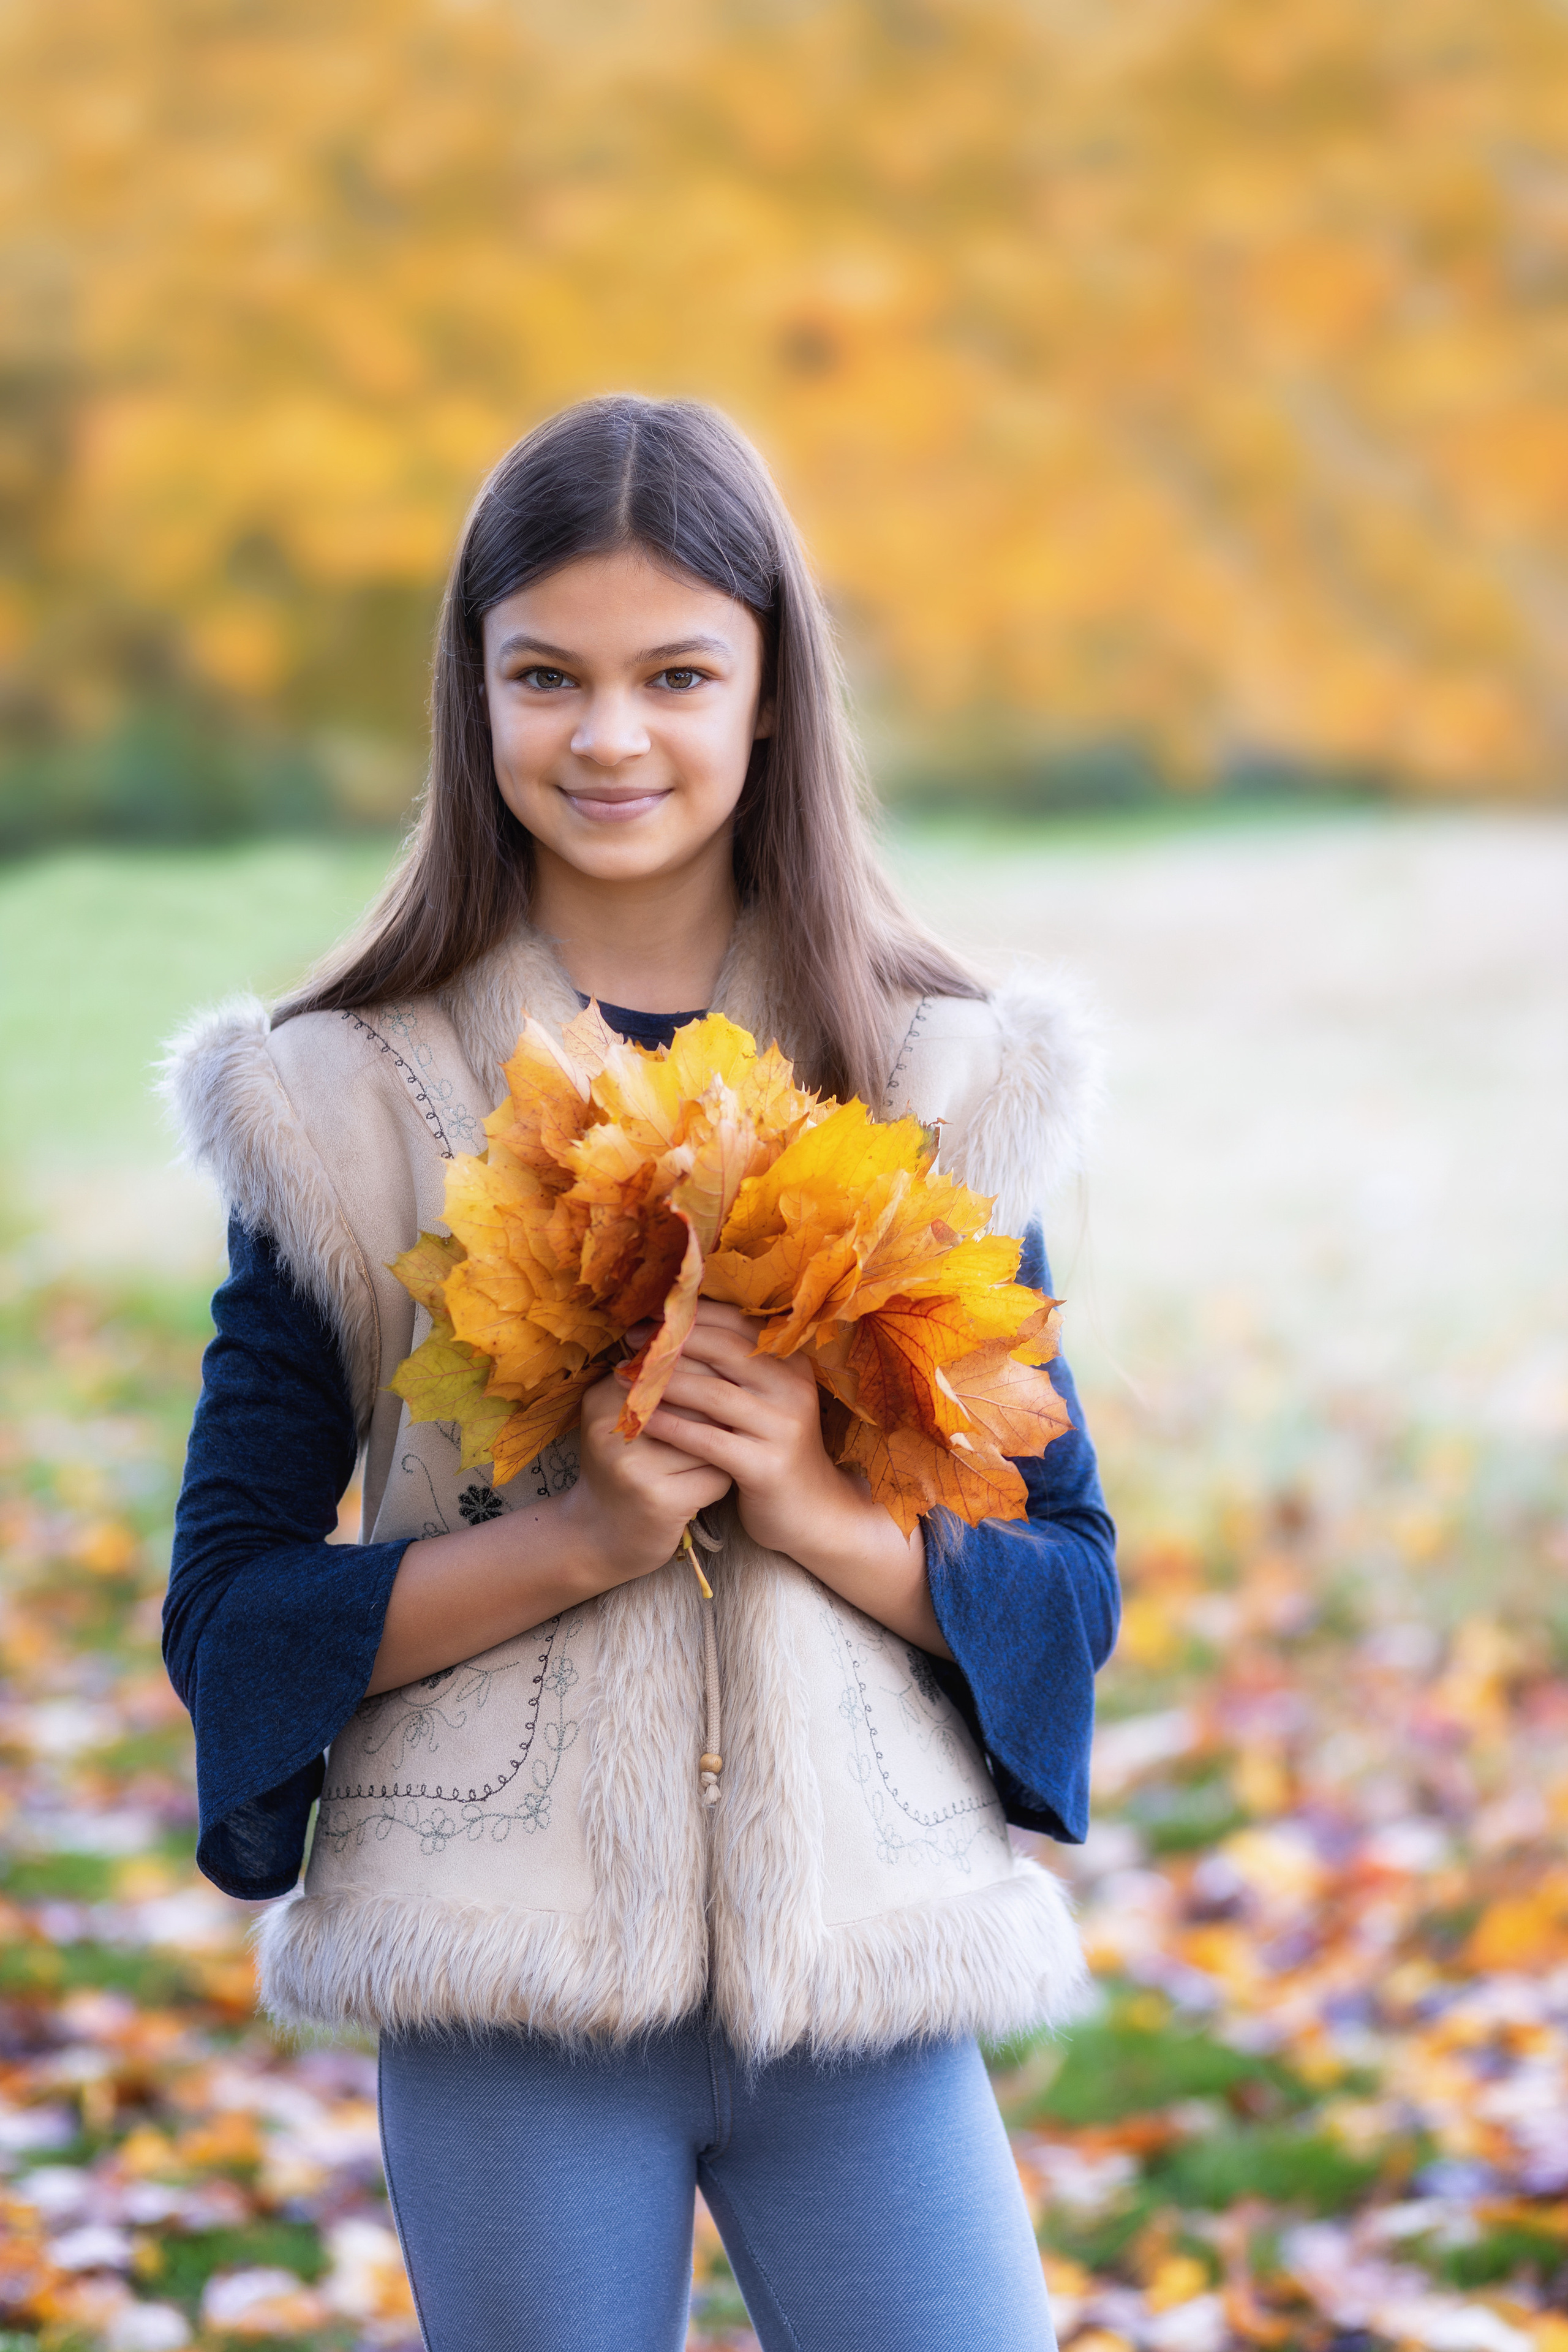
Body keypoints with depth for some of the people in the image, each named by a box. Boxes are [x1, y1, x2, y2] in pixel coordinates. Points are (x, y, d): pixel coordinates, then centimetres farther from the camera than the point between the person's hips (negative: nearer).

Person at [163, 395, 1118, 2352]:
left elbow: (1071, 1581, 6)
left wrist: (816, 1514, -13)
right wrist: (576, 1540, -15)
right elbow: (227, 1613, -1)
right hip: (508, 1988, -1)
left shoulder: (938, 1083, 5)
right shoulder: (352, 1103, 0)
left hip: (860, 1972, 1)